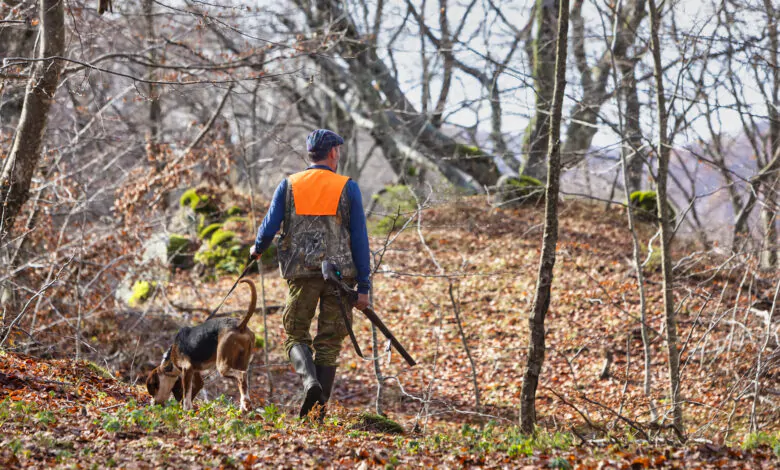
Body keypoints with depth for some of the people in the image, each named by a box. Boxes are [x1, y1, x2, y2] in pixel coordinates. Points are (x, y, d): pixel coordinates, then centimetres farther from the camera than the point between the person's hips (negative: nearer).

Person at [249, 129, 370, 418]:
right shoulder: (348, 188, 1)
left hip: (302, 272, 0)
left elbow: (269, 228, 3)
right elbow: (359, 239, -1)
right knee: (328, 341, 7)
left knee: (295, 335, 12)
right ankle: (318, 409, 3)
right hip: (340, 272, 0)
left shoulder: (288, 185, 4)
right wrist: (363, 286, 1)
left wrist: (257, 249, 27)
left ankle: (310, 381, -16)